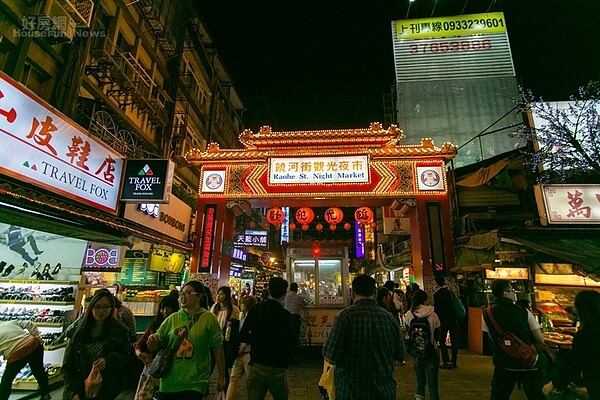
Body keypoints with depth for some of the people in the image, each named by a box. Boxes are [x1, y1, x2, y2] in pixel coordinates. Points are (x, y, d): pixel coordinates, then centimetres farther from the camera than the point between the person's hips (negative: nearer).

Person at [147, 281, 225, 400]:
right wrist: (152, 341, -14)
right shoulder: (172, 319, 4)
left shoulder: (209, 318, -6)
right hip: (169, 382, 4)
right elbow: (155, 347, 9)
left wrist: (221, 377, -2)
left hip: (195, 383, -3)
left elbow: (217, 348, -5)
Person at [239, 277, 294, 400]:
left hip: (256, 366, 3)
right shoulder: (284, 315, -16)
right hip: (277, 369, -2)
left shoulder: (256, 309, -5)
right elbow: (288, 345, -16)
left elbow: (243, 337, 0)